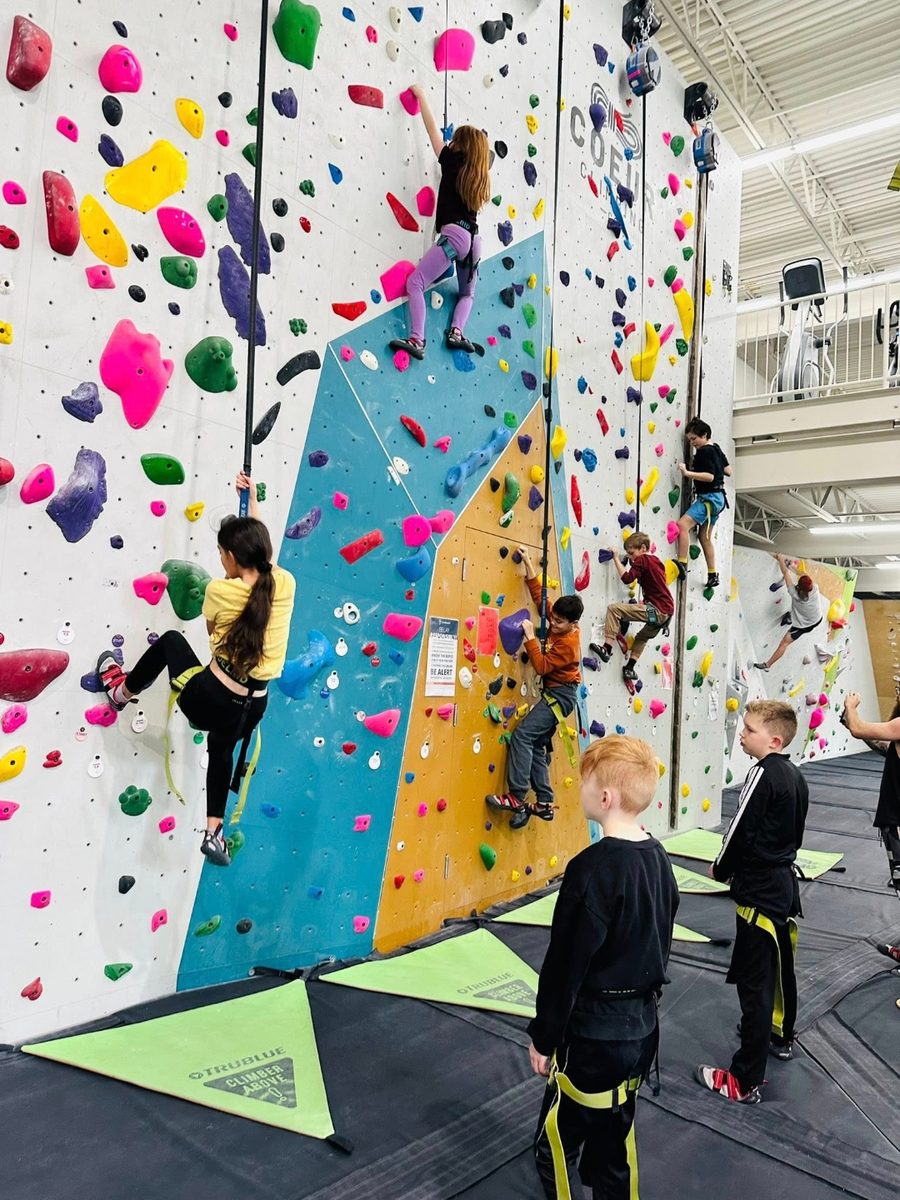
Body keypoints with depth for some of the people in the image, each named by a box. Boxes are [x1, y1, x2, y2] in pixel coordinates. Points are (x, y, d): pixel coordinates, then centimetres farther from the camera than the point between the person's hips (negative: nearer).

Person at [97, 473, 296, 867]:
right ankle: (214, 834, 39)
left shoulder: (219, 590, -15)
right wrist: (252, 500, 25)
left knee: (170, 641, 24)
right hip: (251, 709, 4)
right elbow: (260, 550, 14)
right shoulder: (284, 584, -8)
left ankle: (122, 691, 45)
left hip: (208, 698, -4)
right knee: (222, 749, 36)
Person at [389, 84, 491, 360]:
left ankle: (416, 340, -28)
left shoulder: (453, 162, 6)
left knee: (415, 282, -13)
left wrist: (421, 95, 25)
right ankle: (457, 331, -1)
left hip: (454, 235, -7)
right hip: (473, 239, 7)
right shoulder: (480, 176, 21)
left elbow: (433, 129, 13)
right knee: (468, 293, 25)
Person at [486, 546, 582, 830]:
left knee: (522, 735, -19)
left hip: (560, 695, -10)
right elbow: (541, 598, 10)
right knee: (537, 745, 7)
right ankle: (544, 803, 9)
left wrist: (530, 637, -20)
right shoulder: (561, 626, 3)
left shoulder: (567, 643, -21)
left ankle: (516, 798, -20)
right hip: (554, 693, 10)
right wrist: (529, 566, 7)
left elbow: (541, 666, -22)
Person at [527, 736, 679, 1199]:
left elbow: (566, 964, -21)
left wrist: (544, 1037, -9)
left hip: (592, 1034, -8)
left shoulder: (591, 869, -26)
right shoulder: (659, 858, -1)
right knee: (614, 1140, 23)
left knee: (556, 1144, 12)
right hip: (642, 1027, 8)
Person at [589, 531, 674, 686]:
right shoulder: (655, 560, 21)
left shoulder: (642, 559, -5)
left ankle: (607, 649, -14)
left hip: (657, 611, -10)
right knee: (642, 637, 33)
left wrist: (616, 558, -6)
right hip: (667, 610, 10)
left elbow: (627, 578, -16)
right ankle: (630, 668, 39)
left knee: (613, 609, -12)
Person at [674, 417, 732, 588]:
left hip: (708, 498, -11)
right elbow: (728, 470, 21)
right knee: (704, 536, 16)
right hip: (717, 497, 11)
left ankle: (682, 565, -29)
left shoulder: (704, 451, -13)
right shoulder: (716, 448, 15)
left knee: (683, 524, -24)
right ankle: (713, 575, 20)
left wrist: (687, 473, -26)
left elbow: (709, 476, -22)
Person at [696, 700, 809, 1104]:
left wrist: (720, 869, -4)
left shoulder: (764, 774, -22)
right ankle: (781, 1036, 47)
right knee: (781, 967, 26)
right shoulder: (795, 776, 5)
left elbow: (741, 832, -22)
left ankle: (746, 1081, 2)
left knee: (753, 983, -4)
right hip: (785, 884, 10)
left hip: (759, 893, -10)